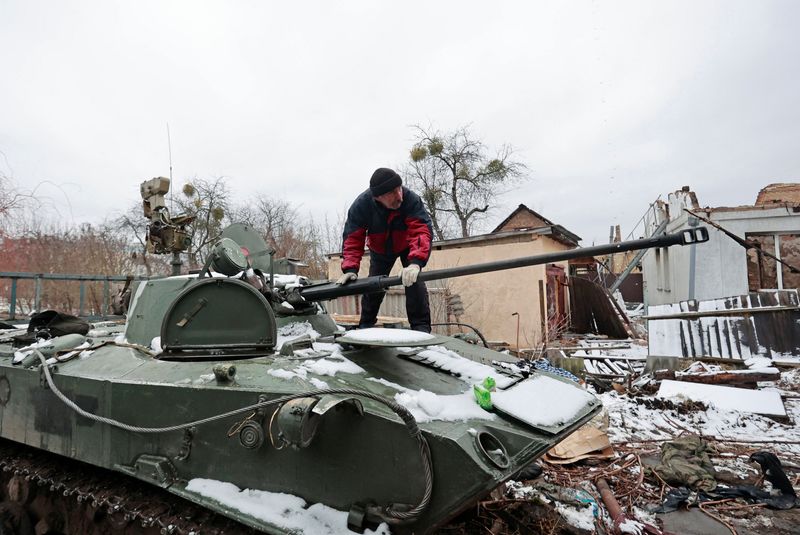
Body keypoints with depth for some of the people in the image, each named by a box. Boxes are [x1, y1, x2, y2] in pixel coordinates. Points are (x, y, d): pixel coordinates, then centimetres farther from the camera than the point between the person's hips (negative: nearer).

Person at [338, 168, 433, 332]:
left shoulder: (411, 199, -38)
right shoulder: (360, 205, -32)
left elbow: (422, 230, -48)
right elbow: (352, 238, -30)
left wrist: (416, 262, -64)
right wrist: (350, 268, -44)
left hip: (407, 246, -2)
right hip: (379, 250, 2)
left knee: (414, 280, -20)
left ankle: (421, 328, -11)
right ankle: (365, 325, 26)